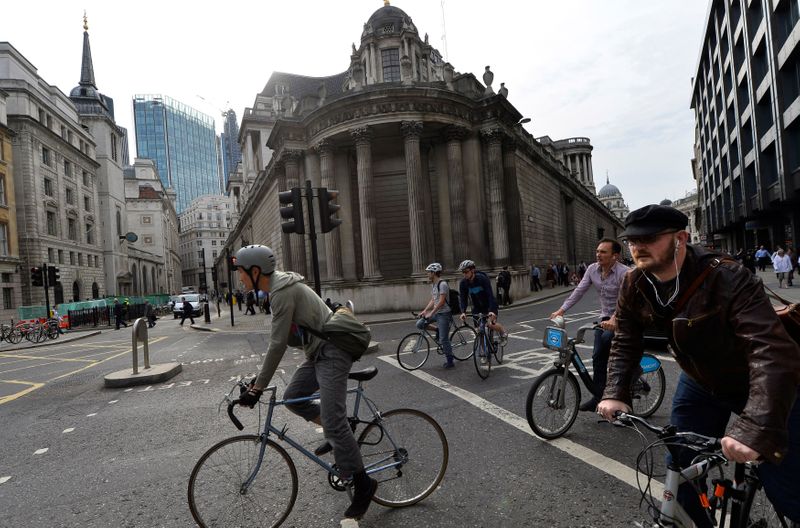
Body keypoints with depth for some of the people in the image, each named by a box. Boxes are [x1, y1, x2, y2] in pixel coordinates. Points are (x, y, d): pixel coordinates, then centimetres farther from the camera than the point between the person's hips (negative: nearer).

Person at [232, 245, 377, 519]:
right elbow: (281, 338, 18)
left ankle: (363, 484, 4)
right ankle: (337, 434, 27)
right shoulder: (280, 284, 10)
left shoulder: (283, 291, -21)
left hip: (332, 354, -10)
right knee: (292, 397, 14)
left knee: (332, 422, -9)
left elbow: (278, 344, -23)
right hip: (318, 352, 10)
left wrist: (257, 388, -17)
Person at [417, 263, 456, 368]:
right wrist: (424, 311, 3)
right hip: (436, 312, 9)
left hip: (444, 313, -9)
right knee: (419, 324, -2)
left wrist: (431, 313, -26)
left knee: (444, 339, -5)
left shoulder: (443, 284, -17)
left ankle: (450, 361, 8)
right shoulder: (434, 284, 13)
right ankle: (438, 331, 13)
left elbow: (441, 301, -23)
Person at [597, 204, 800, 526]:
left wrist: (755, 428, -51)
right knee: (681, 468, 6)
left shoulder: (728, 279, -32)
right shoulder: (634, 287, -14)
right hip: (700, 385, 5)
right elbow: (625, 344, -7)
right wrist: (616, 394, -22)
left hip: (762, 389, -4)